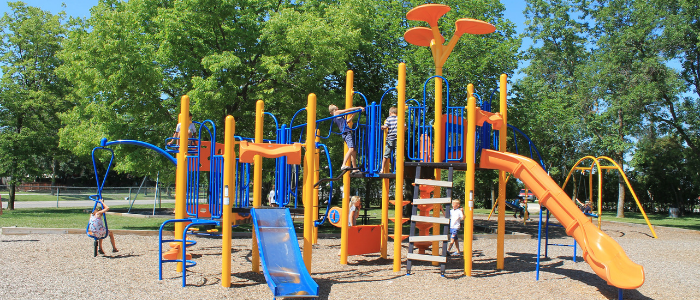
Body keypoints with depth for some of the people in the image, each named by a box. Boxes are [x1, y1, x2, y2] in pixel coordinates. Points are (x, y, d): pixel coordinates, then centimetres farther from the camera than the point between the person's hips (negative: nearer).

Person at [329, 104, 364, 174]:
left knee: (354, 152, 10)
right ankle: (344, 165, -37)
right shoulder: (337, 112, 5)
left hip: (348, 133, 9)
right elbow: (349, 109, 5)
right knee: (351, 149, -25)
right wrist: (359, 107, 11)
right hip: (346, 132, -9)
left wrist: (354, 114, 38)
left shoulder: (335, 118, 27)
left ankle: (355, 169, 13)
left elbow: (347, 121, 38)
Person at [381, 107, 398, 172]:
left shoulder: (388, 118, 2)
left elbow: (385, 127, -9)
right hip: (397, 139, 0)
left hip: (390, 139, 0)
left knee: (386, 155, 4)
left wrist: (382, 127, 11)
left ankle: (382, 169, 5)